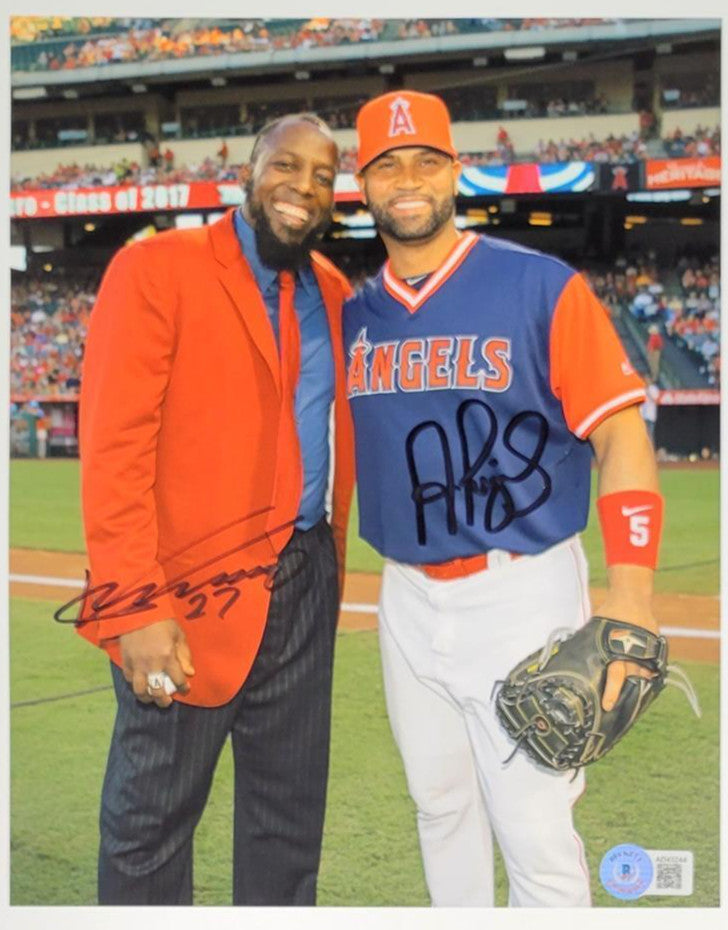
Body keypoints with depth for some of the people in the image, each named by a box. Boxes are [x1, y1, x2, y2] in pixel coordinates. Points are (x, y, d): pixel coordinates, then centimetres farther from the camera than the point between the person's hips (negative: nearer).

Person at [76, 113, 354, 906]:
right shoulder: (155, 269, -8)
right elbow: (114, 446, -15)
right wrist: (134, 606, -21)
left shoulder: (331, 291, 12)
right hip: (192, 592, -6)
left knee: (291, 816, 15)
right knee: (151, 821, 6)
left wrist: (329, 560, 10)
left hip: (305, 587, 6)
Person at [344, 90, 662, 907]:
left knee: (535, 831, -4)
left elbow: (621, 438, -13)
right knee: (440, 807, 18)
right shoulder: (354, 314, 6)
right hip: (406, 598, 6)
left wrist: (630, 594, -21)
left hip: (521, 593, -5)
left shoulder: (543, 289, -10)